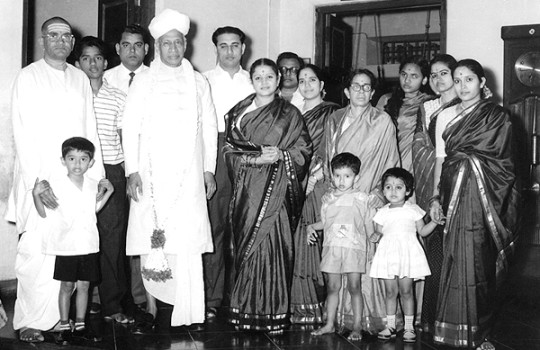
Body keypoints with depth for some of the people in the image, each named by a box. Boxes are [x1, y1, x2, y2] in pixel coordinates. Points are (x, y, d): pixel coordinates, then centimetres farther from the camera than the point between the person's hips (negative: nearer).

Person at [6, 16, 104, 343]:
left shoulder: (80, 78, 15)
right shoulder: (29, 77, 2)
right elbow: (23, 132, -6)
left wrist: (97, 174, 7)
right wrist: (35, 181, -15)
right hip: (39, 179, -4)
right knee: (36, 250, -6)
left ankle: (58, 316, 10)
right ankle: (30, 322, 4)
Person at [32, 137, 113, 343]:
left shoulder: (92, 185, 4)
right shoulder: (56, 184, -9)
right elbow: (44, 213, -7)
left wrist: (108, 191, 12)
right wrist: (36, 194, -22)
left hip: (89, 245, 3)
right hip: (66, 246, -3)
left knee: (84, 285, 11)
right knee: (67, 286, 6)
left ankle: (80, 325, 23)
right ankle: (64, 327, 18)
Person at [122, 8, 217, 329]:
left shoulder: (198, 82, 13)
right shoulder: (144, 81, 8)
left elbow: (210, 128, 14)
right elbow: (130, 126, 3)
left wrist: (209, 169, 8)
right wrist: (132, 170, -6)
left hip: (188, 176, 1)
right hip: (151, 173, -1)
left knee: (188, 243, -6)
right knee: (150, 242, -4)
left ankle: (188, 314, 0)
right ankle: (152, 311, 5)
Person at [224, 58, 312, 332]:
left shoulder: (290, 114, 7)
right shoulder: (238, 112, 10)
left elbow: (304, 149, 5)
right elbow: (230, 151, 5)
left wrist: (280, 156, -12)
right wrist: (256, 159, -11)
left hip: (277, 189, -1)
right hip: (247, 188, 2)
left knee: (272, 244, -7)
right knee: (247, 244, 1)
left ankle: (272, 313, 2)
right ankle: (246, 310, 10)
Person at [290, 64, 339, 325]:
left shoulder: (332, 113, 2)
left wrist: (312, 177, -14)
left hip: (319, 184, -5)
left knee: (315, 243, -7)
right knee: (295, 243, 2)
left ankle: (319, 306, 0)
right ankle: (298, 305, 9)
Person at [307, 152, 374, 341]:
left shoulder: (361, 198, 0)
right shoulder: (327, 198, 9)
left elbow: (368, 224, 6)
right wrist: (312, 227, 4)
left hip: (354, 248, -3)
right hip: (332, 247, 3)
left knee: (354, 287, -3)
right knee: (332, 287, 8)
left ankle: (357, 327, 5)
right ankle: (329, 324, 18)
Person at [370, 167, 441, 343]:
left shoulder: (413, 210, 4)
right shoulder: (382, 212, 8)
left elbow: (422, 231, 8)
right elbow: (379, 232, 13)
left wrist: (435, 222, -5)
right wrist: (376, 236, -7)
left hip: (407, 254, -2)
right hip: (388, 254, 2)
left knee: (406, 291, -1)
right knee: (390, 291, 5)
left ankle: (409, 327, 8)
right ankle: (390, 325, 15)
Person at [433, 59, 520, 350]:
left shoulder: (497, 116, 3)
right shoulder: (446, 115, 15)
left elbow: (503, 165, -2)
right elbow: (441, 160, 12)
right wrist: (436, 197, 7)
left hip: (481, 198, -4)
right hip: (453, 196, 4)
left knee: (477, 263, -7)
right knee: (455, 261, 2)